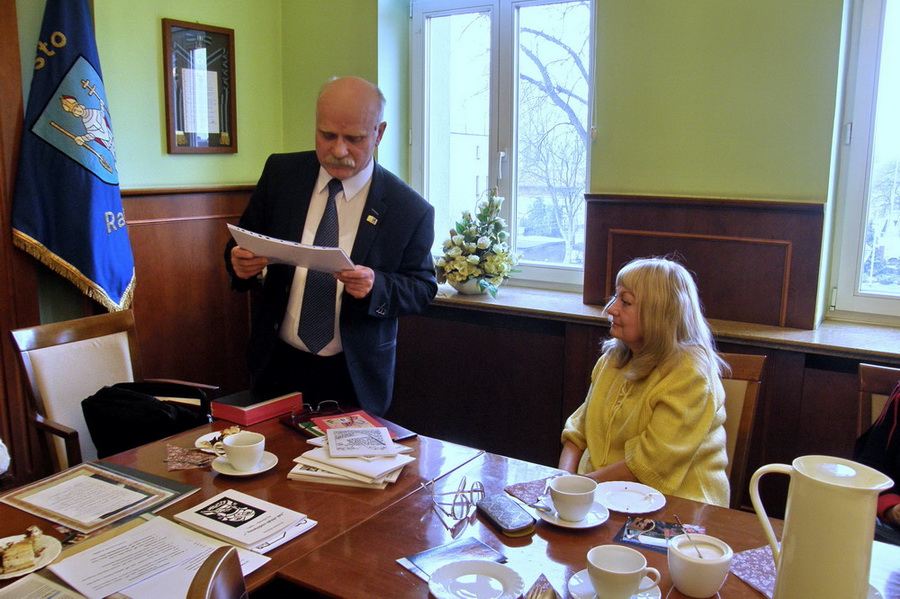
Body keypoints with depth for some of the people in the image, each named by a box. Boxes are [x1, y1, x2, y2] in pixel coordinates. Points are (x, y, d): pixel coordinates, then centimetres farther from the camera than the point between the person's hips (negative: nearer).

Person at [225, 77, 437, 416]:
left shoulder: (410, 209, -11)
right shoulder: (280, 173, -2)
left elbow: (423, 289, -6)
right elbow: (242, 245, 4)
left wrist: (376, 287, -26)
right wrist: (242, 263, -20)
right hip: (278, 362, 3)